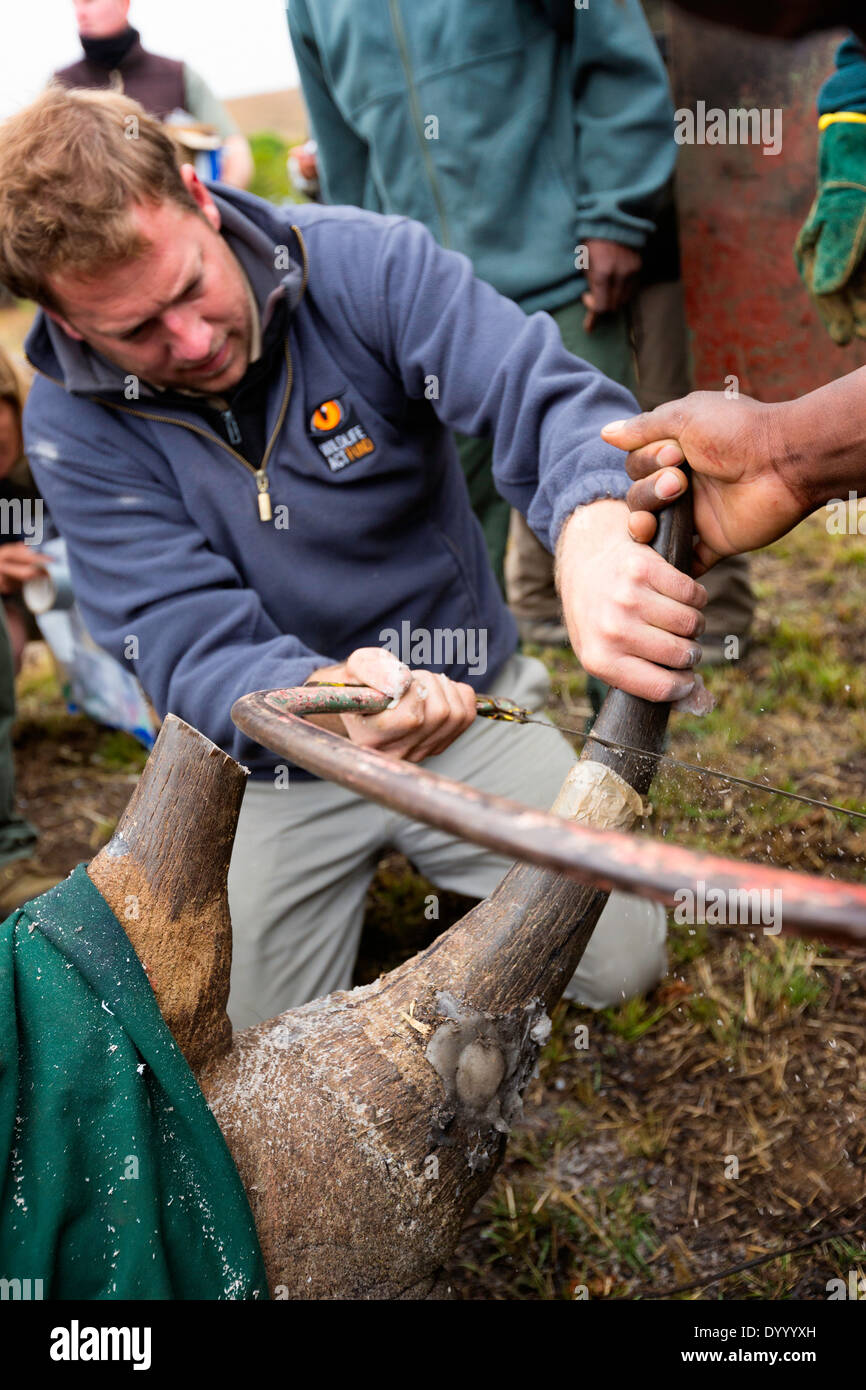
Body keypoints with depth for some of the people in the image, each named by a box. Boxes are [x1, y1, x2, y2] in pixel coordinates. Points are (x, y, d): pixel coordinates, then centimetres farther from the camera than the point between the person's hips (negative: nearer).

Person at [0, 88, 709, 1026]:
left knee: (624, 960, -2)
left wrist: (593, 532, -54)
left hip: (465, 702, 0)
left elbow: (544, 395, -29)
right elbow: (190, 646, -24)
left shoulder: (363, 263, -17)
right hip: (280, 762, 1)